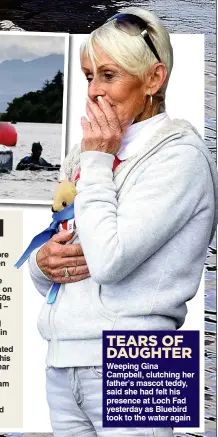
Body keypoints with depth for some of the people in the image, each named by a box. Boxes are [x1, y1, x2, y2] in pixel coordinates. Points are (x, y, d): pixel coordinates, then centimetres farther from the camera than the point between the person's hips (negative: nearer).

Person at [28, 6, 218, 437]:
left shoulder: (180, 155, -10)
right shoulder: (83, 155, 11)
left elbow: (109, 260, -21)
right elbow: (43, 271, 17)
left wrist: (98, 161, -11)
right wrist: (43, 262, -6)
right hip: (60, 362, 7)